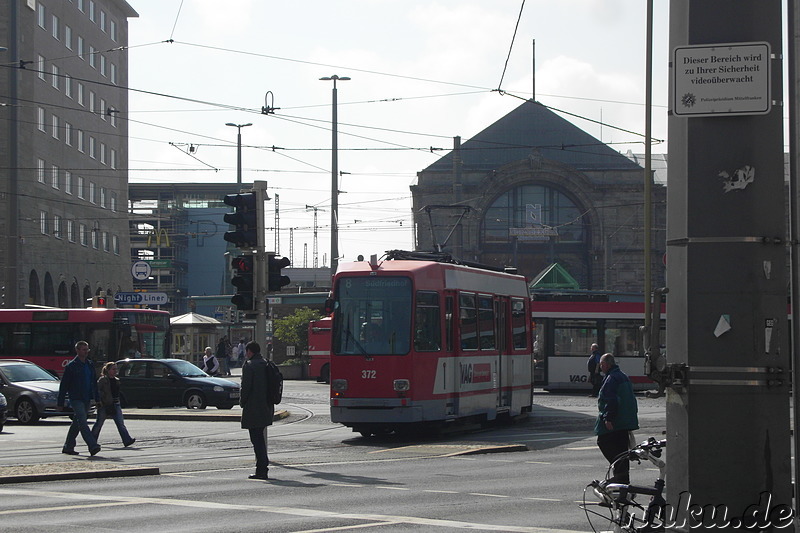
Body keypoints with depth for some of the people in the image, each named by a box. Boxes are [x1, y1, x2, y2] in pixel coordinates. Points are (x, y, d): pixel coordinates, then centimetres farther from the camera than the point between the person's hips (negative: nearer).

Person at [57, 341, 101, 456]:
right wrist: (60, 403, -7)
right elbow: (63, 385, -5)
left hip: (87, 399, 7)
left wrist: (97, 398, 13)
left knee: (76, 423, 13)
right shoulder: (71, 366, -6)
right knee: (83, 423, -16)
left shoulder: (90, 364, 13)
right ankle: (92, 446, -27)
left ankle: (68, 447, 22)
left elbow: (94, 383, 20)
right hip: (76, 399, -7)